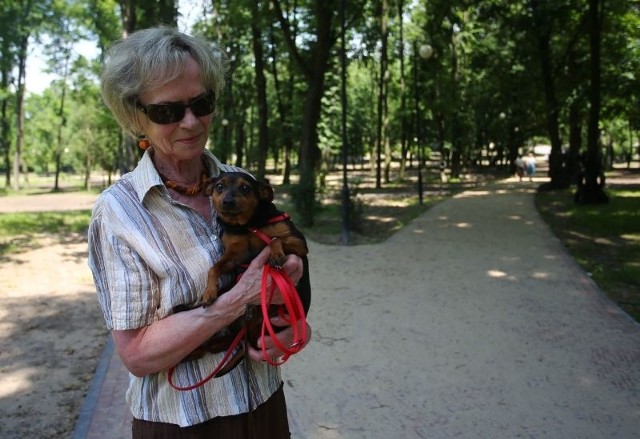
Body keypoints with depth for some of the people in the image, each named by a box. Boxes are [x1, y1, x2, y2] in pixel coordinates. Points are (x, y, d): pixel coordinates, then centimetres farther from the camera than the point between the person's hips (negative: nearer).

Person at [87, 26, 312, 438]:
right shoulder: (118, 210, -16)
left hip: (266, 403, 4)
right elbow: (137, 354, -18)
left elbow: (286, 267, 6)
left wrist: (292, 323, -15)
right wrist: (240, 299, -28)